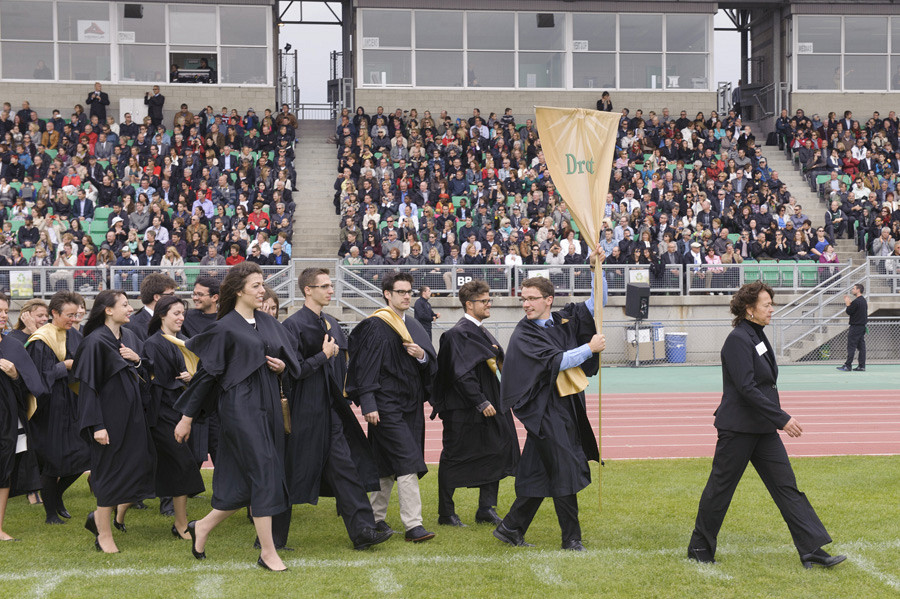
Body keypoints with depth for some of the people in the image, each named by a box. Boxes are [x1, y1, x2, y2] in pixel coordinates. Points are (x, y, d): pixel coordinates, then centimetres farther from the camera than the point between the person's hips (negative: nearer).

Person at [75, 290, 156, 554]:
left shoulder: (129, 337, 10)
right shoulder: (95, 342, -13)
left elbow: (146, 373, 17)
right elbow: (88, 385, -15)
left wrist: (137, 359, -6)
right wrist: (97, 425, -20)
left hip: (132, 413, 8)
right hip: (110, 417, -7)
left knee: (138, 467, 5)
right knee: (110, 472, -1)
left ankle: (100, 517, 23)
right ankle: (104, 534, 12)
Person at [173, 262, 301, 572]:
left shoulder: (268, 322, 13)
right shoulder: (226, 328, -6)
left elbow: (291, 361, 20)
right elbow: (207, 372, -4)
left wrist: (282, 366, -5)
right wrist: (187, 416, -3)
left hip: (268, 405, 7)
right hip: (241, 406, -7)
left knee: (245, 481, 9)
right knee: (263, 473, -8)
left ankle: (202, 528, 27)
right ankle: (267, 552, 0)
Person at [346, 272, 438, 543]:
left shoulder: (414, 326, 15)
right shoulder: (375, 326, -7)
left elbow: (433, 362, 14)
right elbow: (366, 365, -11)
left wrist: (422, 355, -9)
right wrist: (368, 404, -17)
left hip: (410, 403, 7)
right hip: (387, 405, -7)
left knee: (387, 464, 12)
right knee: (406, 461, -14)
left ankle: (376, 518, 23)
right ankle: (413, 524, -13)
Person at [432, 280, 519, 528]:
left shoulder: (481, 332, 13)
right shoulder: (458, 334, -15)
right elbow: (462, 373, -21)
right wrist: (481, 402, -22)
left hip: (489, 404, 9)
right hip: (464, 411, -9)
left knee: (495, 454, 7)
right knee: (453, 460, 1)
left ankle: (486, 511, 14)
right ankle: (446, 514, 10)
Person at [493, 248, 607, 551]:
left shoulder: (563, 319, 8)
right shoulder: (523, 335, -11)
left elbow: (596, 303, 11)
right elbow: (556, 361, -20)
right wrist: (590, 348, -13)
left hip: (567, 406, 7)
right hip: (545, 409, -7)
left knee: (539, 473, 11)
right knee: (564, 470, -5)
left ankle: (511, 528, 21)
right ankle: (571, 538, 5)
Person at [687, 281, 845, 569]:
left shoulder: (757, 336, 12)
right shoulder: (738, 340, -17)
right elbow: (747, 388, -23)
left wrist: (778, 419, 17)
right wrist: (782, 418, -22)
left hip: (762, 428, 9)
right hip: (738, 428, -9)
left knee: (786, 485, 3)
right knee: (720, 487, 3)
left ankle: (811, 549, 2)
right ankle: (699, 548, 17)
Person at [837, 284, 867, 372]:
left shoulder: (856, 301, -17)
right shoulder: (863, 300, 13)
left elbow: (849, 312, -13)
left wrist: (847, 303, 0)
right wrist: (850, 303, 14)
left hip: (855, 326, -9)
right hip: (862, 326, 9)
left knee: (851, 346, -7)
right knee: (861, 346, 7)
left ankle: (848, 365, -7)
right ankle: (862, 366, 7)